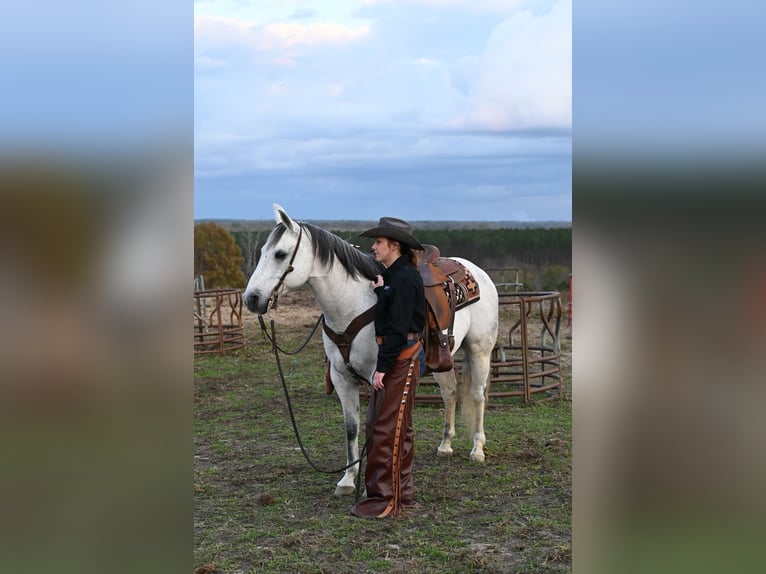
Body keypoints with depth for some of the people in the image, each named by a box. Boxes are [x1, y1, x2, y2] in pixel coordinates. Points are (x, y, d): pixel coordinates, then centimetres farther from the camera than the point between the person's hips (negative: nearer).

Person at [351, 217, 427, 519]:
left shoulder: (405, 278, -17)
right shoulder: (391, 275, 13)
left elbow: (398, 327, -21)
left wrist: (382, 366, -20)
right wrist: (379, 292, 4)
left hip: (401, 358, -11)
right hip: (391, 357, 11)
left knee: (389, 428, -6)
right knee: (377, 424, 15)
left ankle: (387, 499, 2)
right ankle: (400, 493, 24)